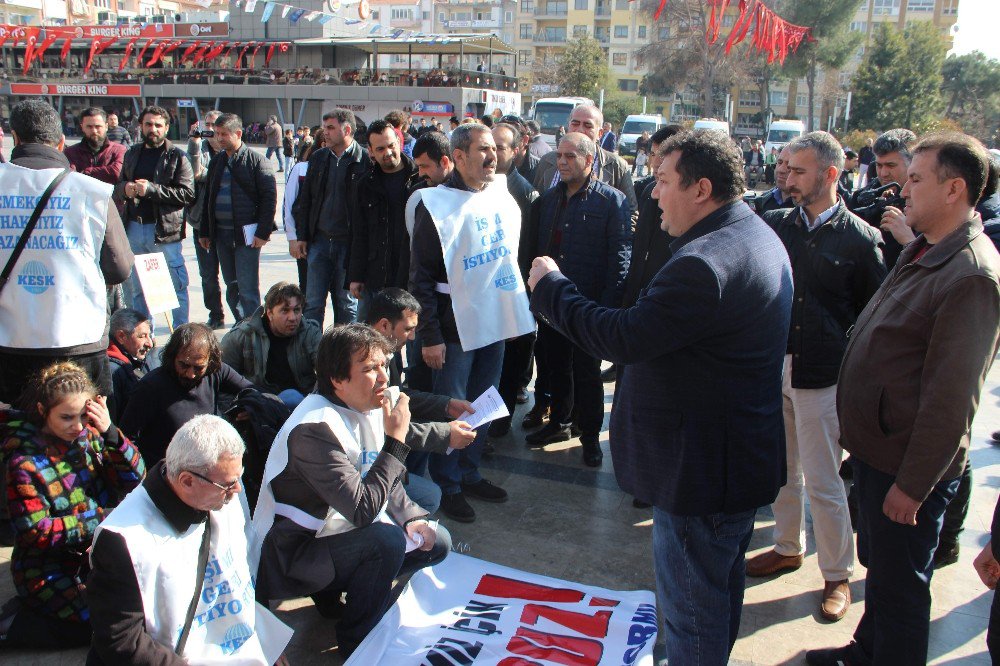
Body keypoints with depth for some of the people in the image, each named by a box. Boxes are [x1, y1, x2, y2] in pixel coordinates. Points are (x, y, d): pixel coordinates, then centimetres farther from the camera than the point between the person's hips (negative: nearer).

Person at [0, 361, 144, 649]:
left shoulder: (89, 433, -5)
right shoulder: (25, 460, -18)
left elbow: (135, 479, -8)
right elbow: (34, 532, -17)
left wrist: (110, 432, -22)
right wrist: (100, 518, -19)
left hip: (94, 551, 6)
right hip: (48, 568, -6)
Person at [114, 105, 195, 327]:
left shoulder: (177, 157, -2)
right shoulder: (132, 154, 15)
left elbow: (187, 193, -13)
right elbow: (117, 190, 20)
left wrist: (151, 189, -19)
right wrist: (125, 188, -4)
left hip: (164, 230, -6)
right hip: (133, 228, 6)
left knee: (176, 286, -1)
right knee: (134, 288, 13)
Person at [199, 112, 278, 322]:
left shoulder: (256, 160, -5)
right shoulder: (216, 161, 13)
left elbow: (270, 197, -10)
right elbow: (208, 198, 17)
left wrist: (263, 232, -15)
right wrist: (204, 232, 14)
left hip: (246, 234, -6)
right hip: (221, 233, 6)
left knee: (247, 291, -7)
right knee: (232, 287, 13)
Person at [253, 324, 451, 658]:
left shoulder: (367, 406, -2)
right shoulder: (314, 429, -29)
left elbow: (384, 481, 12)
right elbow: (363, 509, -33)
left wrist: (411, 517, -5)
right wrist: (395, 440, -27)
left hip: (340, 533, 9)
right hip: (289, 559, -9)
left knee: (437, 541, 6)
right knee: (386, 539, -31)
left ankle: (335, 588, 14)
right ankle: (356, 643, -7)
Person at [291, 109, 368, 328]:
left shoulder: (364, 160, -8)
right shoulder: (318, 158, 9)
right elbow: (304, 199, 13)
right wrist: (301, 236, 8)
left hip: (350, 244, -4)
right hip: (319, 241, 4)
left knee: (346, 304, 8)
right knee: (313, 303, 6)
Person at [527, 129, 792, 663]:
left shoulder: (705, 263, -29)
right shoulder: (758, 236, 7)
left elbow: (622, 338, -26)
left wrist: (550, 288, -15)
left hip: (699, 468, -11)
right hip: (746, 454, 11)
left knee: (691, 604, 7)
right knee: (722, 584, 28)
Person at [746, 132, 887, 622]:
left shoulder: (860, 238, -6)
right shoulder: (777, 225, 4)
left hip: (823, 377, -4)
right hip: (774, 366, 4)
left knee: (823, 482, 3)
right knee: (782, 469, 18)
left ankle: (838, 576, 21)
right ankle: (789, 548, 38)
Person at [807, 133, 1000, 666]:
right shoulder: (922, 251, 8)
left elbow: (951, 397, -24)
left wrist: (913, 484, -20)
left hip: (909, 466, -9)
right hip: (878, 447, 9)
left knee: (899, 586, 8)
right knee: (877, 566, 26)